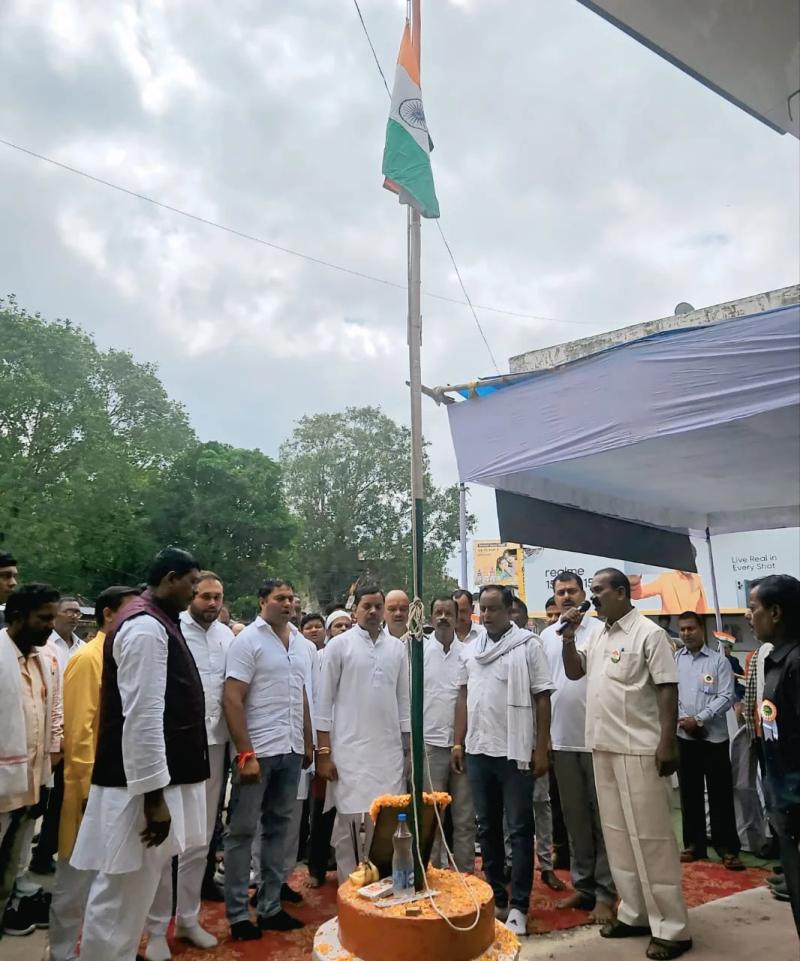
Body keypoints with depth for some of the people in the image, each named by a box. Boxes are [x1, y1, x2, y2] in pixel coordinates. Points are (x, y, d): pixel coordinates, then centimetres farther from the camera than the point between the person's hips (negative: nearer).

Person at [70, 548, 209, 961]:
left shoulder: (157, 622, 13)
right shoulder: (146, 626, -19)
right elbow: (142, 718, -24)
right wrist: (154, 795, -22)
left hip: (159, 777, 10)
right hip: (143, 783, -10)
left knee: (133, 892, 20)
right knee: (122, 896, 2)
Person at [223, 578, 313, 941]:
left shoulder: (302, 643, 9)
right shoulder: (247, 640, -9)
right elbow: (232, 700, -13)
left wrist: (307, 744, 13)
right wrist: (245, 754, -16)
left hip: (291, 751, 6)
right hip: (258, 751, -6)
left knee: (278, 828, 14)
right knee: (243, 831, 6)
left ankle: (270, 907, 27)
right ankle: (237, 913, 20)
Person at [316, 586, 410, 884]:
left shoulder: (397, 647, 7)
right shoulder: (339, 644, -3)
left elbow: (404, 700, 11)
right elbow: (325, 700, -3)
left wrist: (409, 747, 8)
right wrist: (324, 751, -7)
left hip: (389, 749, 3)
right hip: (350, 748, -3)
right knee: (347, 820, 4)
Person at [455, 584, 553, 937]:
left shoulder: (528, 645, -6)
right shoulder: (471, 649, 8)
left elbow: (542, 699, -7)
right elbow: (464, 697, 12)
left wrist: (541, 749, -10)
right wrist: (458, 741, 7)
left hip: (515, 751, -5)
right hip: (478, 750, 5)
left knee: (519, 829, 5)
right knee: (487, 826, 14)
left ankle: (518, 905, 16)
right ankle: (494, 898, 28)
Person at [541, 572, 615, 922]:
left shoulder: (600, 630, -7)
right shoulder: (546, 636, 7)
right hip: (562, 739, 5)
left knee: (602, 817, 7)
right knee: (574, 816, 15)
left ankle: (605, 893, 17)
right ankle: (583, 885, 27)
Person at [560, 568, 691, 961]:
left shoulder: (649, 633, -10)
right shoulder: (598, 636, 11)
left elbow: (668, 689, -13)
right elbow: (574, 672, 17)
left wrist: (668, 743, -18)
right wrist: (568, 637, 2)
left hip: (638, 750, -7)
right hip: (603, 747, 8)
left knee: (649, 836, 0)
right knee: (617, 834, 14)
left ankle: (671, 927, 11)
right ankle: (634, 913, 27)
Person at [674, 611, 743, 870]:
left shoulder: (719, 660, -1)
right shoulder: (673, 660, 4)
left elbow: (726, 697, -7)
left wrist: (699, 719, -13)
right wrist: (681, 719, -13)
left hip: (714, 736, -2)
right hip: (684, 737, 2)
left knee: (720, 794, 3)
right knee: (689, 793, 10)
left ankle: (727, 848, 14)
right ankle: (693, 844, 22)